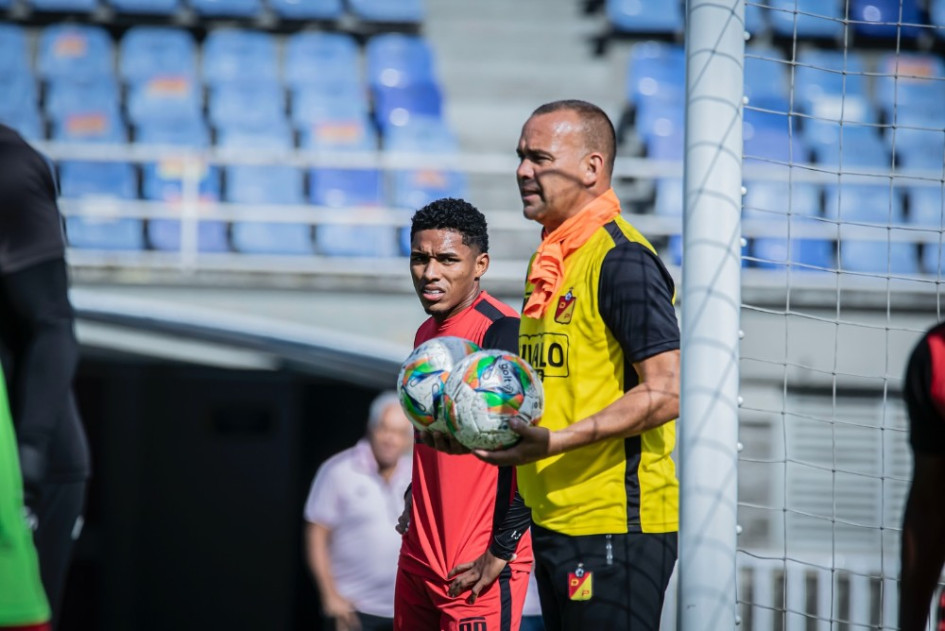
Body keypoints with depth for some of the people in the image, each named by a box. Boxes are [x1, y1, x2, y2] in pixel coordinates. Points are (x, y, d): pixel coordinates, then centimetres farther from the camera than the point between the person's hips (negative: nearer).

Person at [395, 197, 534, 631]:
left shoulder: (501, 333, -14)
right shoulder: (426, 335, 13)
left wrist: (501, 551, -19)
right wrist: (414, 505, 16)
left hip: (476, 573, -8)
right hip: (418, 559, 8)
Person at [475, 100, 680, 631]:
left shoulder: (622, 259, -13)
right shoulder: (551, 261, 16)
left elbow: (666, 393, -18)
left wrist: (557, 441, -23)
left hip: (615, 526, -10)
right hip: (554, 521, 10)